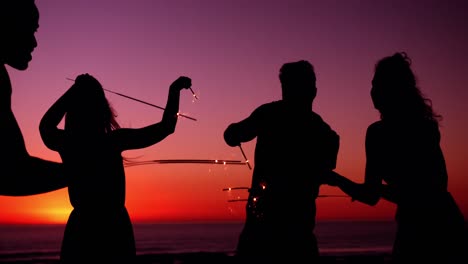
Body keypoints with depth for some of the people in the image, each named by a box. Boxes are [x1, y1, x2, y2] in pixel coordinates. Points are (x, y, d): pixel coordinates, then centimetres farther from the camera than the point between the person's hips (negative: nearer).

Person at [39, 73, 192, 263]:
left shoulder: (63, 142, -7)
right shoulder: (115, 140, -13)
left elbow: (45, 125, 19)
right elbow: (166, 127, -5)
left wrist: (75, 90, 22)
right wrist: (174, 90, 5)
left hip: (80, 228, 2)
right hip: (115, 228, -2)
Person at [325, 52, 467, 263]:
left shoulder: (378, 132, -9)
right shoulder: (425, 126, 12)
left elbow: (371, 196, -9)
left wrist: (336, 179, 8)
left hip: (419, 227, -7)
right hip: (447, 223, 7)